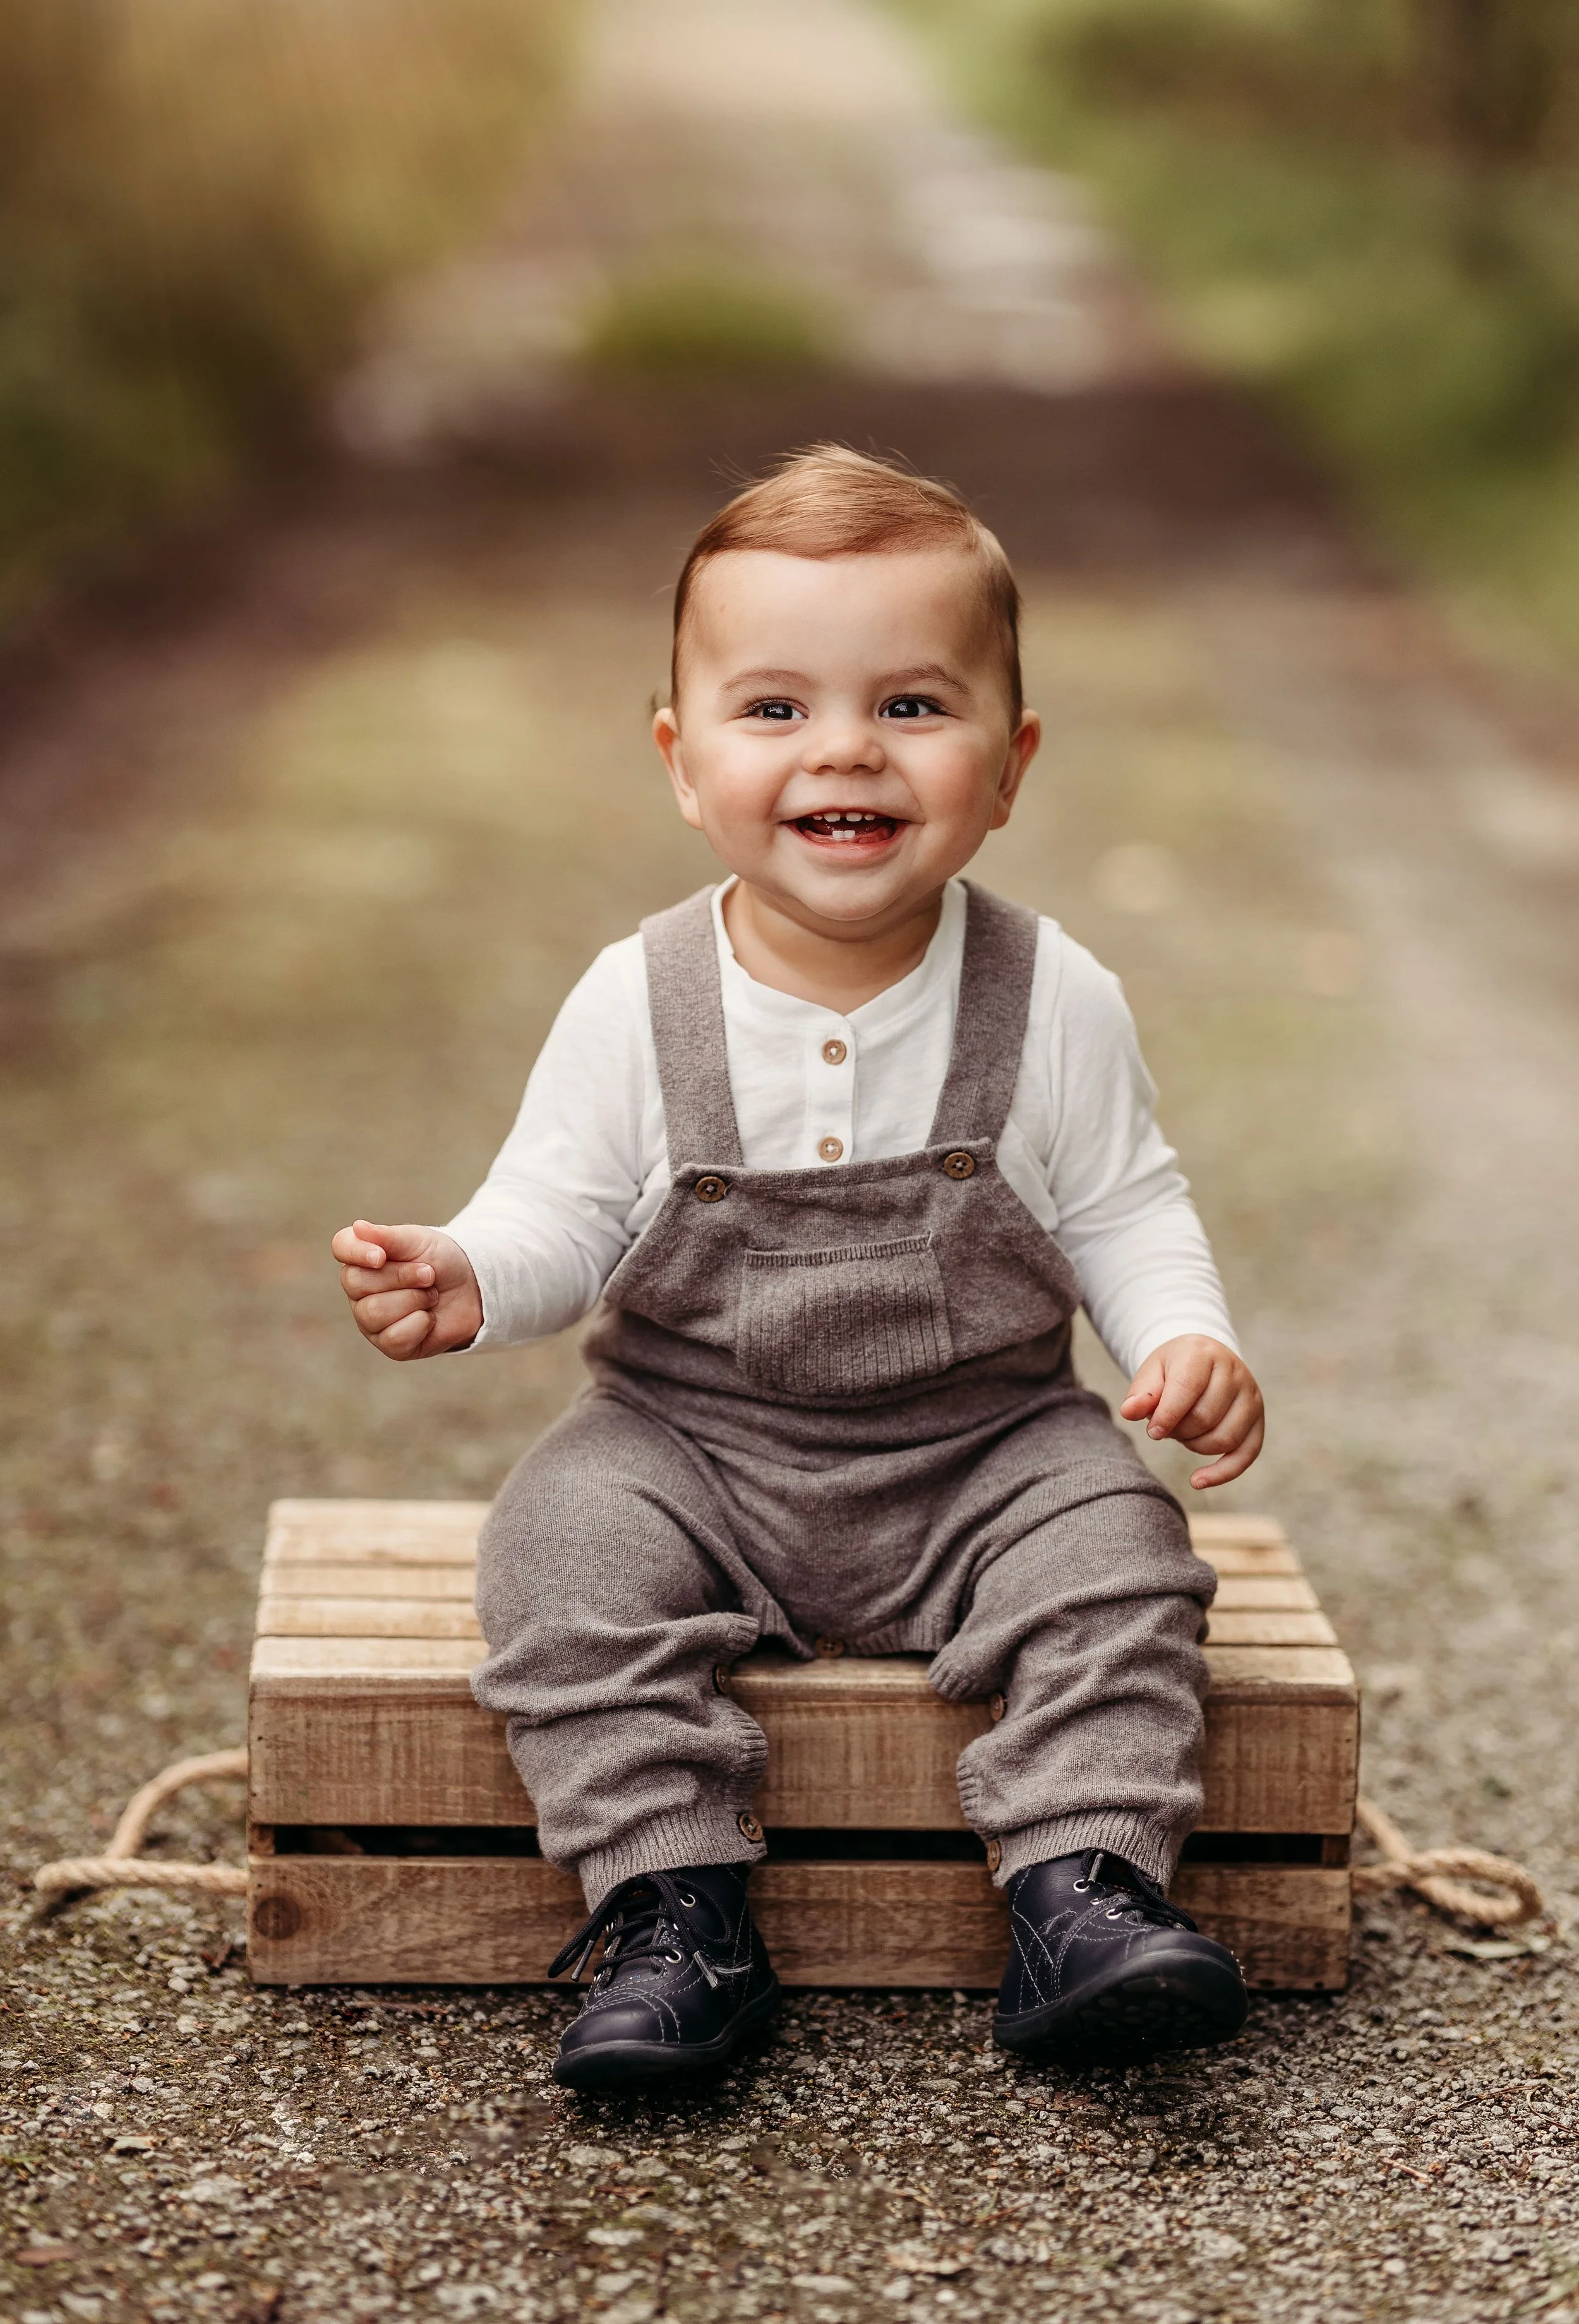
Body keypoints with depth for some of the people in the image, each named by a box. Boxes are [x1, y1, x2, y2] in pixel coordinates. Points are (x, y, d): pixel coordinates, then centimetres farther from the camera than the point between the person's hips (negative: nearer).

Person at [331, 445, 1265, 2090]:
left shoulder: (1053, 1002, -7)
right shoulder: (638, 1003, -8)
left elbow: (1122, 1210, 1)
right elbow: (564, 1211, -3)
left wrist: (1187, 1342, -17)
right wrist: (469, 1280, -24)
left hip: (984, 1456, 0)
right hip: (692, 1449, 0)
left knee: (1110, 1560, -24)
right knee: (568, 1554, -24)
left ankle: (1083, 1892, -16)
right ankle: (673, 1911, -20)